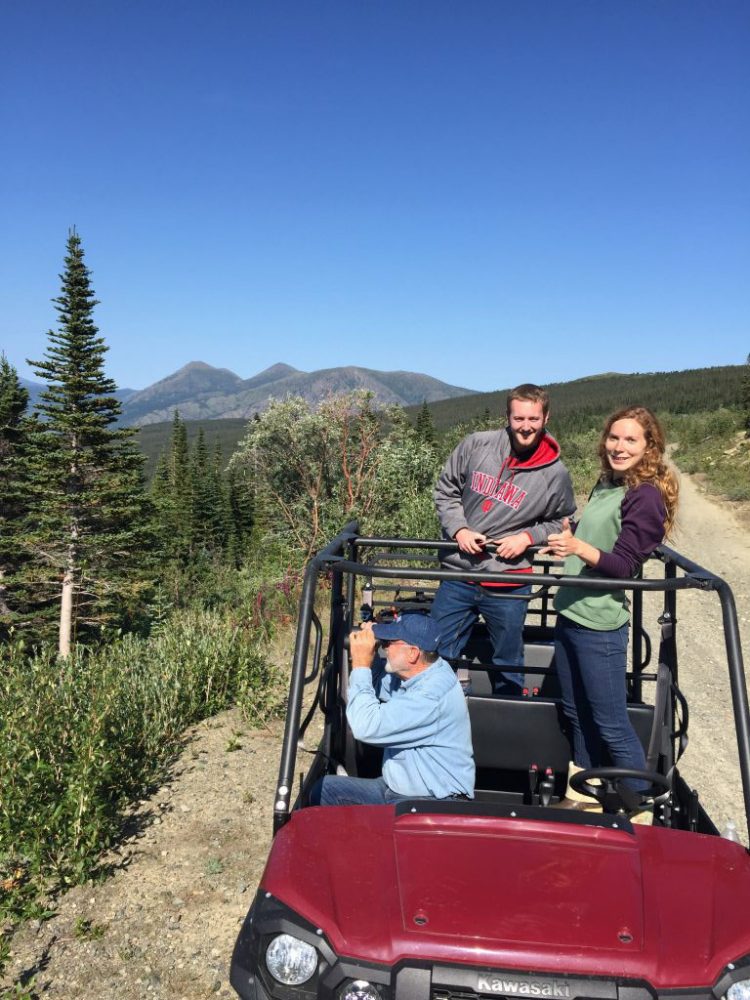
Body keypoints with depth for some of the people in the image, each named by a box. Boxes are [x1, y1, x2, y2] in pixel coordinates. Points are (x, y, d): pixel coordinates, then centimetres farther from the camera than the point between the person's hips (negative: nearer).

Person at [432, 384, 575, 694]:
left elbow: (561, 522, 8)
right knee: (437, 656, 13)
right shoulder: (476, 445, -5)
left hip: (509, 586, -1)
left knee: (508, 664, 18)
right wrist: (458, 529, -9)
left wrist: (528, 537, -10)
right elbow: (446, 490, 5)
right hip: (458, 576, 1)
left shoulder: (555, 474, -6)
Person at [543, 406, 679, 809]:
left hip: (599, 624, -8)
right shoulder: (605, 484, 11)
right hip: (570, 613, 8)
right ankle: (584, 793, 34)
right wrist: (567, 534, 15)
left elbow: (624, 564, -20)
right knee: (577, 714, 18)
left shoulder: (646, 495, -14)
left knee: (611, 724, 3)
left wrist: (577, 546, -33)